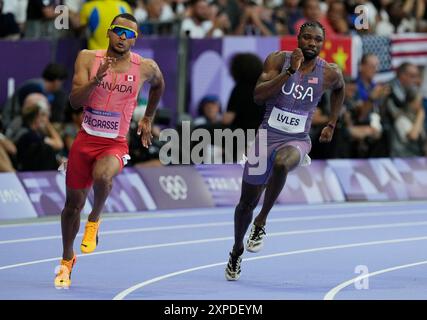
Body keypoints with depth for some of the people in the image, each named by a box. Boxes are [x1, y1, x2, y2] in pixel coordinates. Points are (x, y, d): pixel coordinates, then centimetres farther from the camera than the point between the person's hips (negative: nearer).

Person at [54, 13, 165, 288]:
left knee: (102, 175, -36)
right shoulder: (88, 59, -5)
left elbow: (159, 85, 20)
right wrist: (96, 79, -29)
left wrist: (148, 119, 22)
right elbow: (75, 101, -14)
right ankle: (67, 260, 34)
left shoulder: (146, 68, -4)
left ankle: (95, 219, -3)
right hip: (86, 140, 2)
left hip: (116, 144, -2)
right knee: (74, 203, 10)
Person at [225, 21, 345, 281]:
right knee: (247, 202, 9)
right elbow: (258, 96, -20)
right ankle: (237, 251, 38)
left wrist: (332, 125, 17)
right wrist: (289, 71, -28)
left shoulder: (329, 73, -4)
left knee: (281, 164, -38)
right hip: (268, 136, 1)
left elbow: (340, 89, 21)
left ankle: (261, 223, -19)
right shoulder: (278, 60, -9)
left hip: (297, 141, -1)